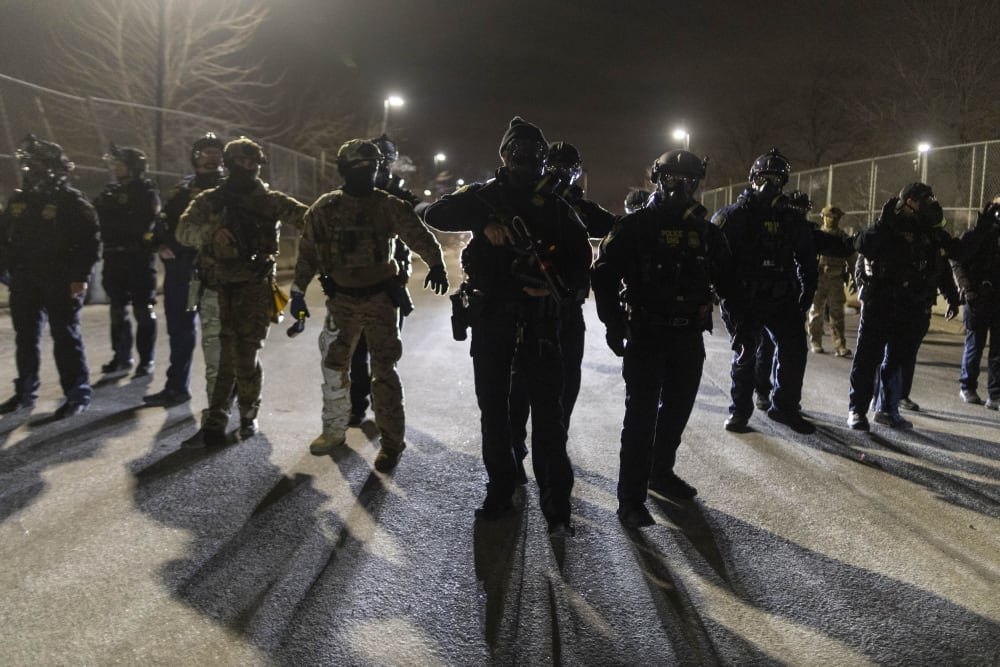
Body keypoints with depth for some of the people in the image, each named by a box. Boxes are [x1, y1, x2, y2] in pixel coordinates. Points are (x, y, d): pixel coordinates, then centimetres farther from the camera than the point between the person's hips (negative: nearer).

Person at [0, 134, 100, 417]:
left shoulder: (72, 201, -6)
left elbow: (90, 240, -11)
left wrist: (80, 277, -16)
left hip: (61, 282, -6)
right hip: (24, 281, 6)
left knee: (66, 337, -3)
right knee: (25, 338, 12)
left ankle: (78, 393, 4)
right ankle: (25, 392, 23)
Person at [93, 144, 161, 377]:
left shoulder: (146, 192, -4)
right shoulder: (110, 191, 16)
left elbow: (142, 224, -17)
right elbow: (98, 217, 14)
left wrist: (113, 222, -13)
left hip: (139, 258, -7)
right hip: (114, 257, 7)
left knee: (143, 311, -2)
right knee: (118, 310, 13)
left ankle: (146, 360, 4)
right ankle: (122, 356, 24)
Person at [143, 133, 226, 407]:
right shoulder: (183, 188, 19)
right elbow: (165, 218, 21)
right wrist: (161, 244, 4)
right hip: (179, 265, 6)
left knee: (214, 332, -8)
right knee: (179, 328, 13)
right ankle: (176, 387, 25)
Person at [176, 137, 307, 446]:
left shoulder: (270, 201, 5)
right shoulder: (209, 200, 9)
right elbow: (184, 231, -3)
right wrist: (210, 233, -22)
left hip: (255, 288, -1)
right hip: (220, 287, 1)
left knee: (246, 356, 1)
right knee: (226, 355, 1)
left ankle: (248, 415, 21)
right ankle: (214, 424, 6)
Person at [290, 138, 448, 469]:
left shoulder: (390, 205, -3)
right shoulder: (325, 207, 0)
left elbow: (418, 234, -6)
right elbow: (308, 250, 5)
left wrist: (436, 264, -16)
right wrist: (298, 290, 3)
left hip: (380, 296, -2)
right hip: (342, 297, 3)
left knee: (383, 370, -1)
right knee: (334, 365, 11)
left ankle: (391, 441, 9)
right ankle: (334, 430, 30)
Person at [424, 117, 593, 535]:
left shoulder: (554, 206, 9)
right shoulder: (484, 196, 7)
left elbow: (580, 254, 6)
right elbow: (435, 215, -8)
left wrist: (561, 288, -14)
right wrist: (485, 223, -22)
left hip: (540, 316, -1)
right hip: (490, 315, 1)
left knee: (547, 408, -3)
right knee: (493, 405, 8)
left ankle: (556, 503, 3)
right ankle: (500, 491, 21)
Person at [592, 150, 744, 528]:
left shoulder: (705, 231, 9)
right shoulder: (636, 226, -5)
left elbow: (726, 278, 14)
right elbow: (605, 273, -7)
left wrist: (742, 320, 5)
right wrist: (614, 323, -14)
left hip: (689, 337, 5)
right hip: (646, 335, -5)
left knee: (677, 410, 15)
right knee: (641, 415, -5)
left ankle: (661, 473, 34)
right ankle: (631, 498, 1)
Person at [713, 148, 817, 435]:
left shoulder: (792, 219, 8)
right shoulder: (732, 215, -3)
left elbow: (807, 259, 15)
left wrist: (807, 293, 9)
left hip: (783, 299, 3)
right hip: (744, 299, -3)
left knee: (794, 350, 0)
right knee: (745, 355, 7)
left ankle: (785, 406, 16)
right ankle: (739, 411, 20)